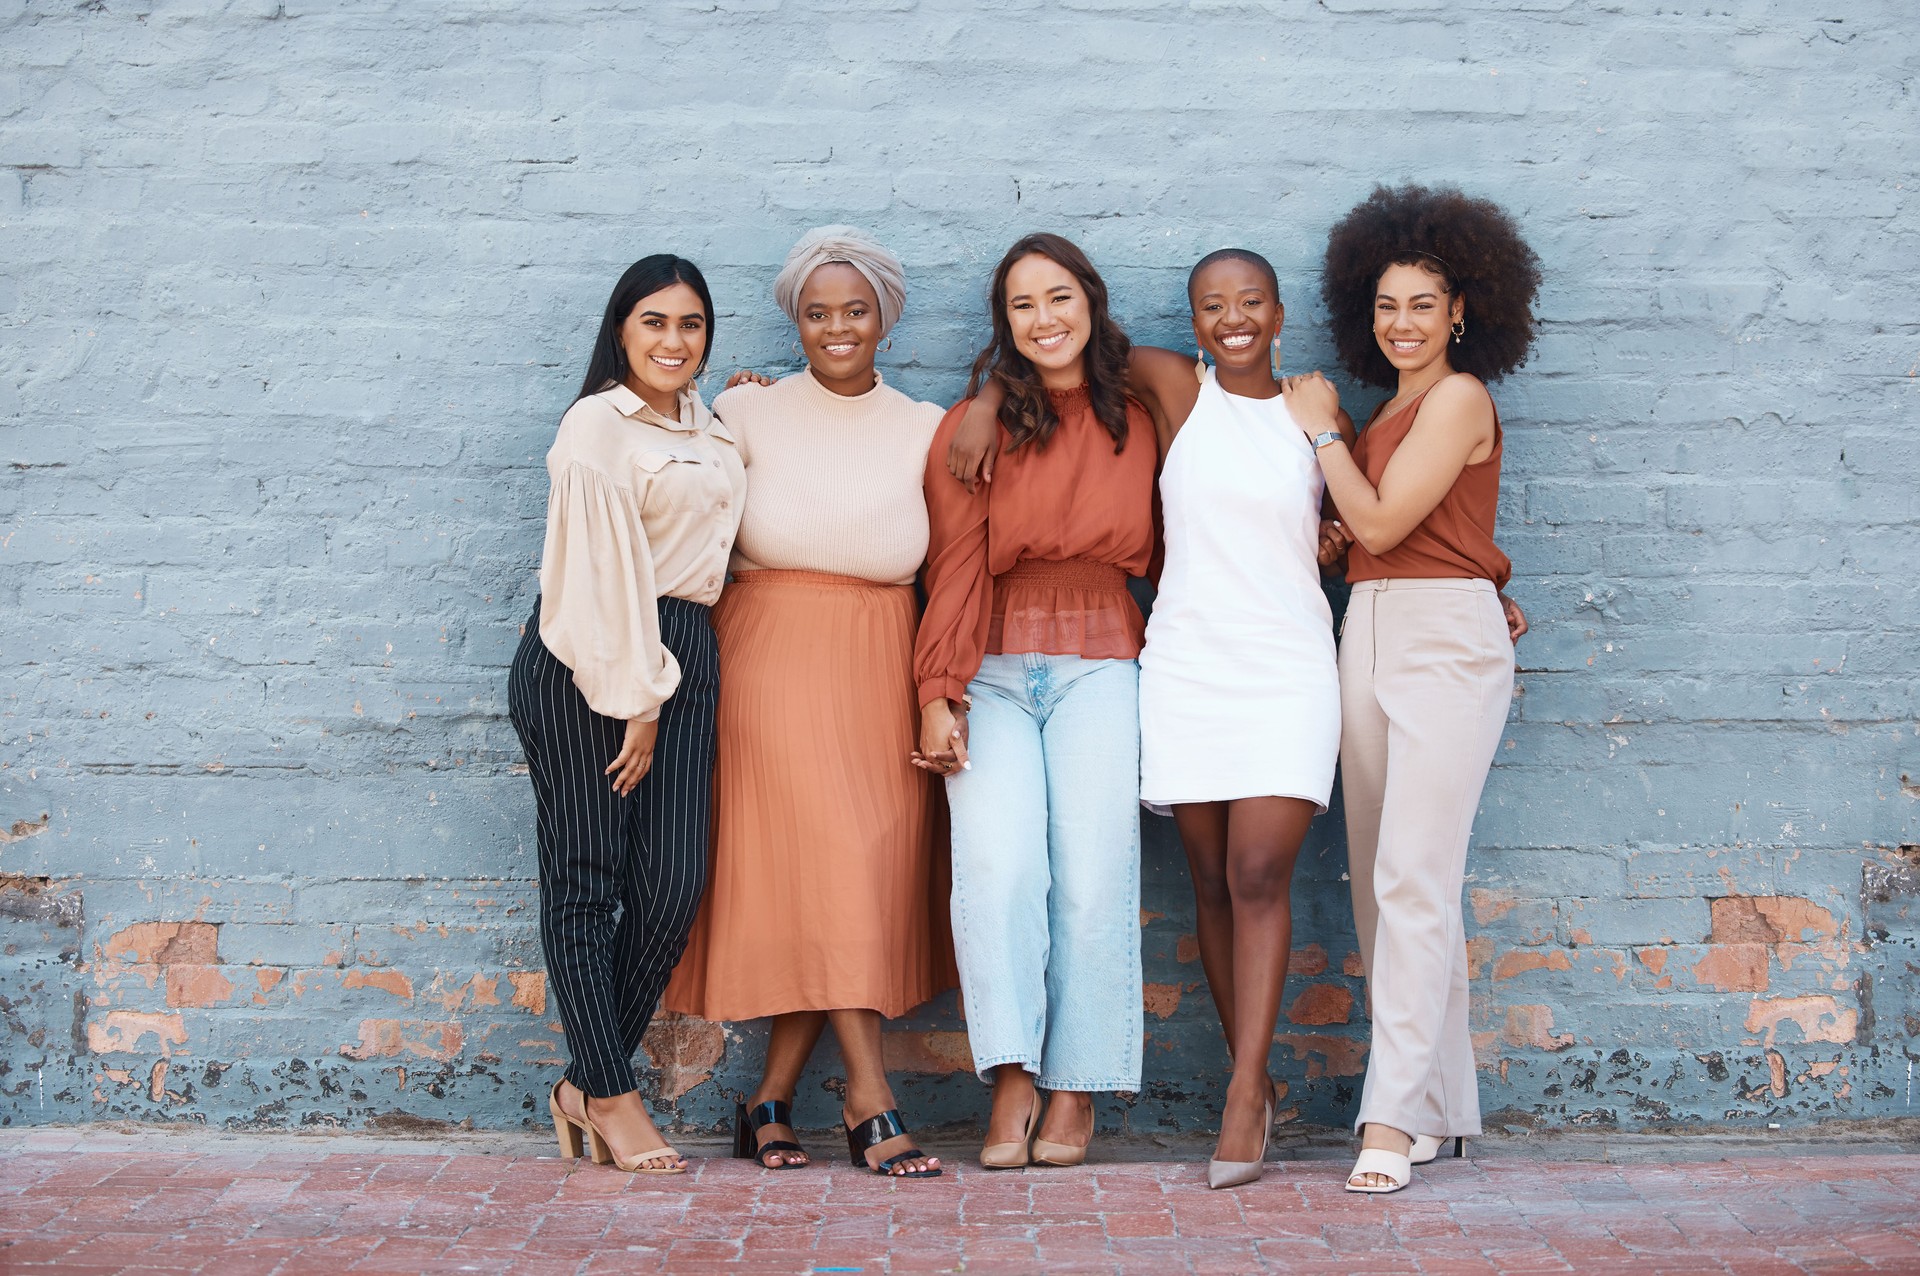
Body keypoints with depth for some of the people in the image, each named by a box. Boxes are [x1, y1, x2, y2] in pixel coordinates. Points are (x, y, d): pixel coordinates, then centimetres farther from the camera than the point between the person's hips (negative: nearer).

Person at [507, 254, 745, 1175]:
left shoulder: (703, 425, 19)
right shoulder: (599, 425, -5)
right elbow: (607, 565, -11)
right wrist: (635, 703, -13)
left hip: (680, 651, 7)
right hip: (586, 659, -7)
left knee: (674, 883, -2)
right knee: (587, 876, -3)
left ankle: (586, 1083, 11)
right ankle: (609, 1096, 4)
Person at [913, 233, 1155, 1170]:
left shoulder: (1134, 426, 12)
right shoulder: (973, 426, 5)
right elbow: (954, 567, 0)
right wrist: (937, 694, -7)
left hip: (1100, 664, 1)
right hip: (994, 670, -1)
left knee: (1093, 876, -9)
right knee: (996, 865, -19)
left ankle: (1076, 1093, 2)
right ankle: (1012, 1083, -11)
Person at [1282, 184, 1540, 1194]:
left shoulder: (1460, 398, -5)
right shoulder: (1387, 412, 19)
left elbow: (1381, 522, -11)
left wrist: (1321, 429, 1)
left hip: (1443, 639, -9)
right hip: (1368, 637, 9)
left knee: (1412, 878, -13)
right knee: (1381, 880, 7)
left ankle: (1395, 1116, -12)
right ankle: (1443, 1106, 15)